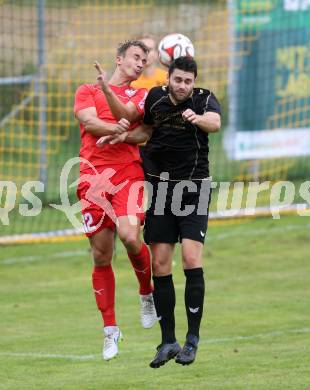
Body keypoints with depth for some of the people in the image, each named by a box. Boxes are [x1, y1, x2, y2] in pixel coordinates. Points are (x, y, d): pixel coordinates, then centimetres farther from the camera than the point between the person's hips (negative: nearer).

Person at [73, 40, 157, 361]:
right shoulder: (86, 91, 17)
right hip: (93, 176, 1)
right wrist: (114, 128, -20)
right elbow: (88, 121, -2)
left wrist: (107, 89, -23)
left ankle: (147, 293, 6)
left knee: (130, 236, -24)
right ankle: (110, 329, 11)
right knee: (101, 256, 0)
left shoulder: (141, 96, 16)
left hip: (128, 173, -1)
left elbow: (125, 113, -6)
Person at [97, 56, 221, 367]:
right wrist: (122, 137, 6)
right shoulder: (155, 97, 4)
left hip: (193, 188, -4)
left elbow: (215, 123, -31)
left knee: (191, 258, -17)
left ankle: (193, 339, -8)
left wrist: (197, 119, -51)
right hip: (160, 186, 4)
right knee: (160, 264, 0)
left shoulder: (204, 99, -8)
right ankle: (168, 342, 8)